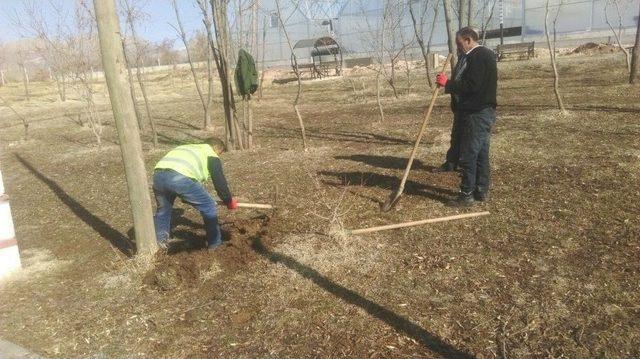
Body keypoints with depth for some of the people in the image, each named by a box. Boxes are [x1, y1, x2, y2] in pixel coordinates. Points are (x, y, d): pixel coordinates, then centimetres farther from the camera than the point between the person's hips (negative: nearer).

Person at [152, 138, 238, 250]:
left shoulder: (187, 148, 41)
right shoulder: (212, 155, 21)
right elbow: (219, 181, 19)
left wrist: (185, 197, 57)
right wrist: (229, 201, 34)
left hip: (158, 174, 7)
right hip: (181, 177, -6)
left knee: (163, 208, 32)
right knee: (208, 207, 12)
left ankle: (160, 242, 37)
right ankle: (215, 242, 21)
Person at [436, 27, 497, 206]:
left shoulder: (477, 57, -15)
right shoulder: (484, 55, 19)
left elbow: (471, 85, -23)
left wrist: (447, 84, -16)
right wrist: (449, 84, 8)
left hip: (477, 114, -11)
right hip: (482, 112, 11)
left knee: (468, 155, -6)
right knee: (480, 153, 14)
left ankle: (467, 195, -1)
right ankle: (481, 191, 21)